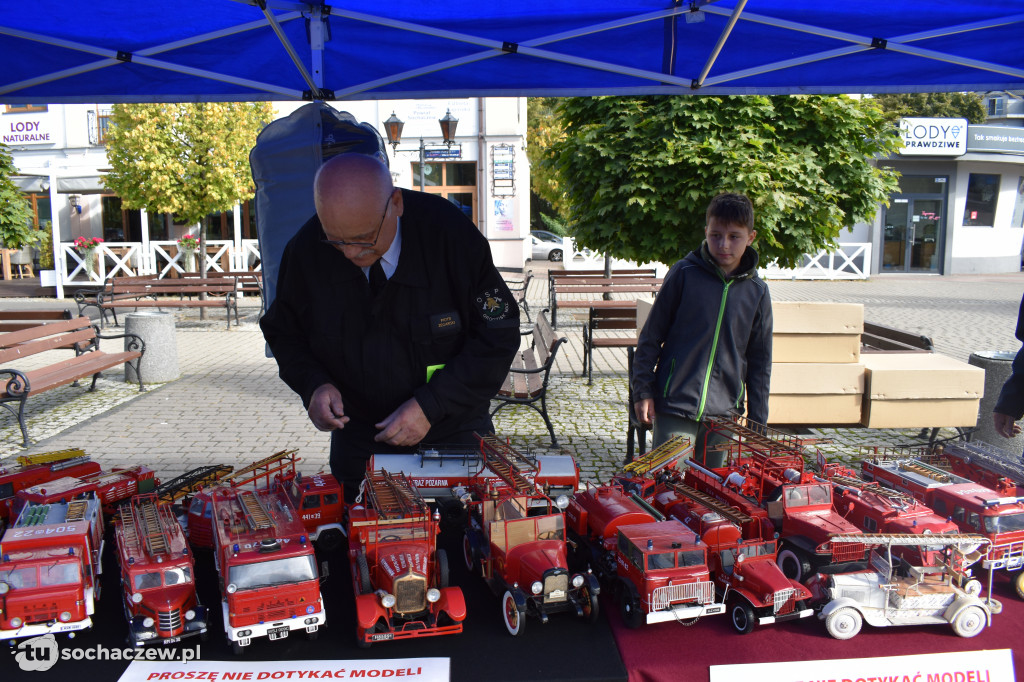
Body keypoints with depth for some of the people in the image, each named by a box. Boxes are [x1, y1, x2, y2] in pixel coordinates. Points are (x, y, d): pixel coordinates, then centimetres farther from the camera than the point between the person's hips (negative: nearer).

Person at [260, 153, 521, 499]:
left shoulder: (450, 234, -21)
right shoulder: (305, 250, -14)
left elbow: (498, 337, -15)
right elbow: (283, 332, 4)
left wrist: (431, 405, -24)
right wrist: (313, 384, -17)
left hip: (454, 430, -1)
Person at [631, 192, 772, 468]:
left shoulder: (757, 292, 4)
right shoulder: (684, 274, -4)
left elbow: (760, 361, 10)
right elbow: (651, 336, 1)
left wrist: (757, 421, 10)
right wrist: (643, 391, -3)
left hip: (725, 413, 3)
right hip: (674, 405, -2)